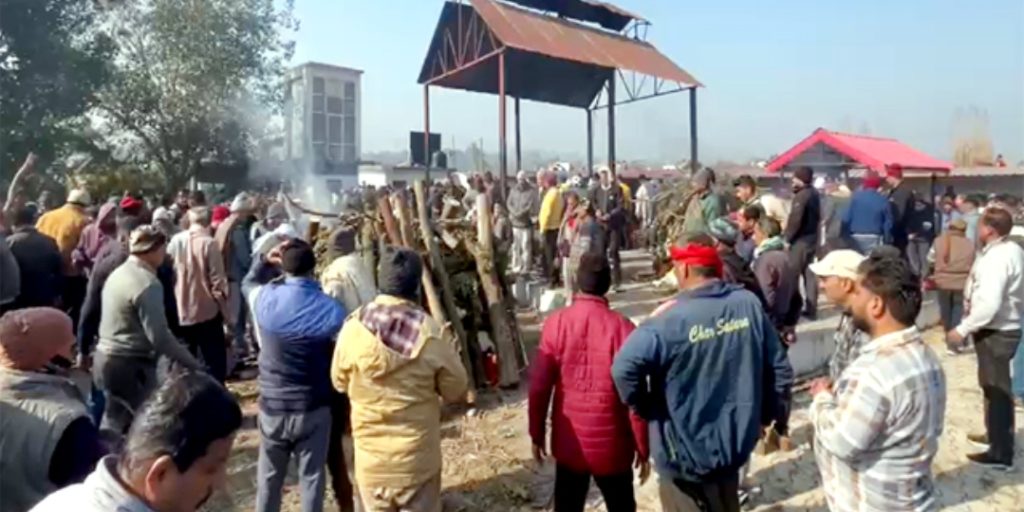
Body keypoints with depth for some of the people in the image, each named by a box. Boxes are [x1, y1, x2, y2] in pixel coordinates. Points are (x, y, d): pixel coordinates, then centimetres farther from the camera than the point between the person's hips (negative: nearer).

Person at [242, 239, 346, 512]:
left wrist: (264, 261, 3)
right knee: (312, 476, 12)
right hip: (314, 408, -2)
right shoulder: (332, 310, -15)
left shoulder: (265, 298, -9)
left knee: (269, 476, 20)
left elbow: (247, 283, 16)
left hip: (272, 404, 2)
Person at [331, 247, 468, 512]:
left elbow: (339, 383, 2)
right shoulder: (432, 334, -17)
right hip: (418, 454, -1)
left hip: (371, 454, 1)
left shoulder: (354, 327, -14)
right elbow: (456, 391, -6)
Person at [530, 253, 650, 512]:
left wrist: (537, 434, 7)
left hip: (568, 442, 2)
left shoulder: (555, 323, -10)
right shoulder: (622, 327, -15)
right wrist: (643, 448, 0)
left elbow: (539, 386, -6)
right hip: (612, 445, -2)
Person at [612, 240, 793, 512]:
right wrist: (764, 416, 13)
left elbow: (624, 368, -34)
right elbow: (780, 370, 0)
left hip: (684, 453, -5)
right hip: (734, 443, 5)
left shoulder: (672, 318, -22)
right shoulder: (750, 304, -6)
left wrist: (646, 408, -16)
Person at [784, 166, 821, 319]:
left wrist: (787, 237, -14)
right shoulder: (814, 194, 10)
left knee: (792, 274, -2)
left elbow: (795, 220, -23)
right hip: (812, 237, 9)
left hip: (800, 239, -9)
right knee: (810, 273, 12)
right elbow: (817, 216, 17)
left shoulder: (800, 196, -18)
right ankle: (811, 308, 17)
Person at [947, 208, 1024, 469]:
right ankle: (996, 434, 38)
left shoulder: (996, 258, -24)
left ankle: (1001, 453, 9)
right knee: (994, 386, 22)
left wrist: (963, 329, -22)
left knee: (996, 389, -1)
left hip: (995, 332, -10)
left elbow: (989, 304, -30)